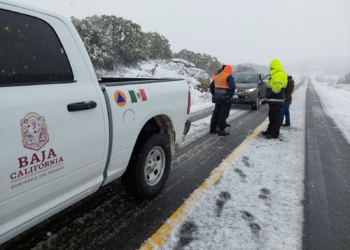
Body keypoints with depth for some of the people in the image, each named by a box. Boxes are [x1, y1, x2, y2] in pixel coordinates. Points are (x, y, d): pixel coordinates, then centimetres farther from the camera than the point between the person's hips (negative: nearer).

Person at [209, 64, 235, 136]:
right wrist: (230, 96, -12)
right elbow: (232, 87, -24)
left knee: (216, 113, 14)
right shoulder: (229, 76, -9)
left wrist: (214, 94, 17)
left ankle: (212, 129, 19)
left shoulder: (217, 76, 14)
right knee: (223, 114, -3)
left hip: (217, 98, 7)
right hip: (225, 99, -7)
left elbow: (211, 86, 18)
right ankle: (221, 130, 0)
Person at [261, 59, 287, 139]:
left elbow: (276, 88, -26)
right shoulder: (275, 74, 18)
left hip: (276, 100, -11)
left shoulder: (279, 74, -16)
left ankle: (274, 133, -2)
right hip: (273, 99, 11)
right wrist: (268, 97, 14)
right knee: (271, 116, 17)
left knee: (275, 117, -6)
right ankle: (270, 130, 28)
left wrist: (269, 95, -17)